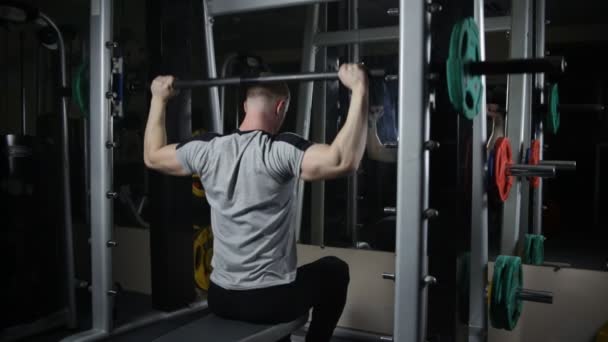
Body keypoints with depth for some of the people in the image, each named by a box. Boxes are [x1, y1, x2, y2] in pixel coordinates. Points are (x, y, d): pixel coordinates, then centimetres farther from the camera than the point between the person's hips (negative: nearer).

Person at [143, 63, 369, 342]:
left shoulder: (206, 150, -2)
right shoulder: (280, 151, -20)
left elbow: (152, 156, 16)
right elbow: (344, 160, -35)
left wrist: (159, 99, 22)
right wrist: (359, 91, -30)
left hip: (220, 298, 6)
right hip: (270, 301, -6)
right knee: (334, 270, 23)